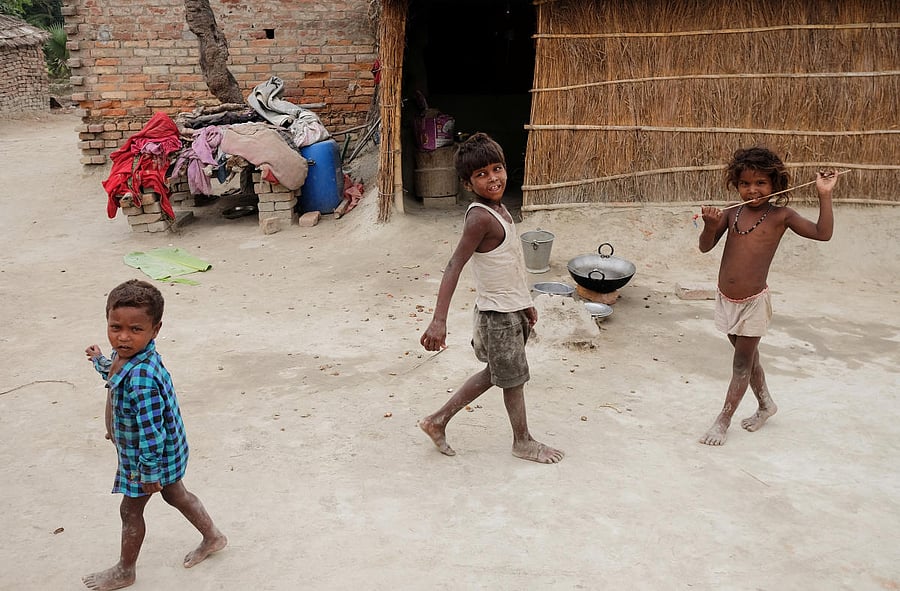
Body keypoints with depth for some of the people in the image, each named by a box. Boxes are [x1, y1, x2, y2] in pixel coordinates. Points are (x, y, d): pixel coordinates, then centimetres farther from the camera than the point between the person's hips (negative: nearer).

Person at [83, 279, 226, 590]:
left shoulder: (142, 378, -39)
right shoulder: (128, 356, -9)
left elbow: (151, 430, -33)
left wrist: (149, 472, -24)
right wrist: (100, 361, 29)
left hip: (150, 455, -9)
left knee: (130, 509, 13)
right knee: (175, 494, 26)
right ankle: (213, 537, 45)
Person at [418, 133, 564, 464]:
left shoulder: (498, 208, 5)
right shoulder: (480, 217, -24)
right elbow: (454, 267, -29)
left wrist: (524, 302, 23)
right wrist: (439, 320, -35)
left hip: (513, 308, 9)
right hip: (498, 315, -9)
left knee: (496, 373, 21)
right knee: (514, 378, 9)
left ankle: (438, 420, 29)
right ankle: (523, 442, 31)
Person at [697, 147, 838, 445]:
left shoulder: (780, 216, -7)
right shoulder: (731, 214, 1)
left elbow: (822, 233, -11)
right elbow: (705, 246, -4)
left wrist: (824, 195, -17)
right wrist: (710, 225, -23)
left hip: (754, 302, -4)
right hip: (726, 299, 4)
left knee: (742, 364, 5)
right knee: (747, 358, 20)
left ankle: (723, 421, 15)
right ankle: (766, 404, 41)